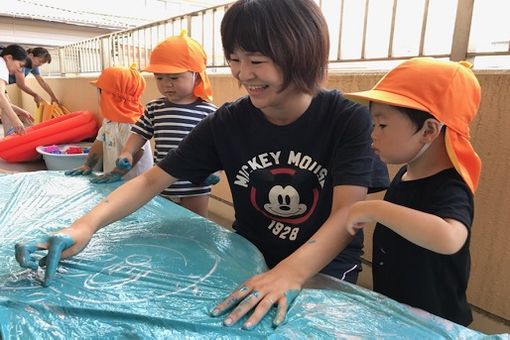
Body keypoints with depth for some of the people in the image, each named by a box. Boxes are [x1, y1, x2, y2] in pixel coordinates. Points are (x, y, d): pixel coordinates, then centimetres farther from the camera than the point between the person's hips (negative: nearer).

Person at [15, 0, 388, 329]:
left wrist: (290, 273, -43)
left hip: (325, 269, -1)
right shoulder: (227, 122, -9)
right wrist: (87, 224, -24)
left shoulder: (348, 119, -16)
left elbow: (348, 213, -25)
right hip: (252, 259, 2)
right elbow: (152, 180, -8)